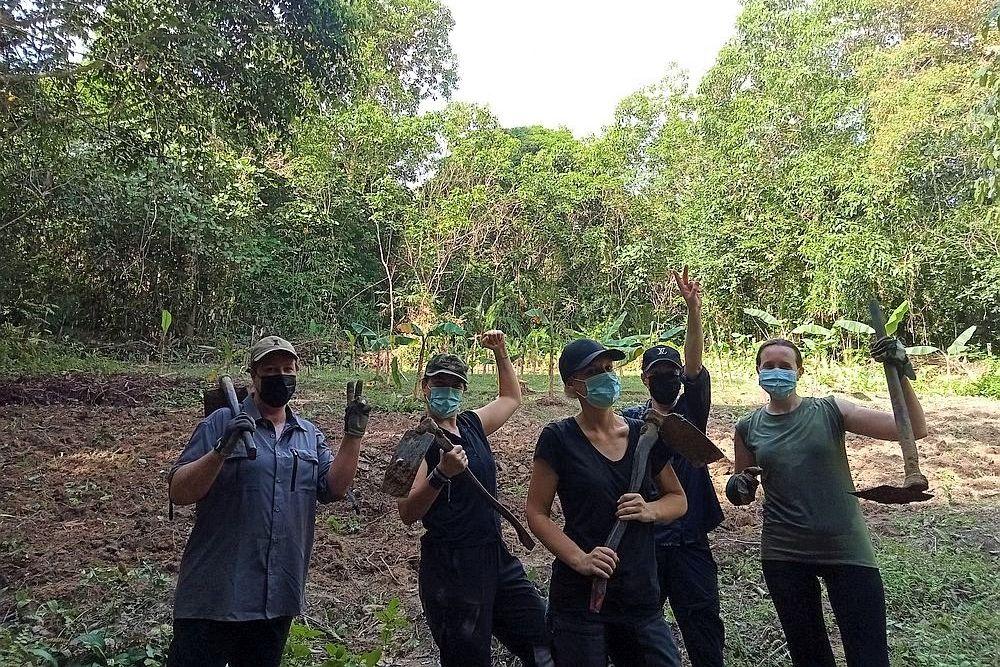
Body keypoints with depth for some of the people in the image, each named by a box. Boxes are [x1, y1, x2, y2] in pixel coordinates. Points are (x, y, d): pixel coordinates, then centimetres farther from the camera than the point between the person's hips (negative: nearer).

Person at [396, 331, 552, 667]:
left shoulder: (472, 424, 8)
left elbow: (511, 398, 27)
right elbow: (407, 514, -19)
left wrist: (500, 352, 19)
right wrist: (441, 473, -33)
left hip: (497, 557, 7)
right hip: (451, 567, -7)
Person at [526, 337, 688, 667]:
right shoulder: (559, 438, -8)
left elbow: (678, 499, 14)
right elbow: (537, 514, -6)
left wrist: (650, 510, -8)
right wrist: (579, 558, -21)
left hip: (641, 595, 4)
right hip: (580, 598, -4)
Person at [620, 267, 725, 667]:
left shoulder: (691, 412, 2)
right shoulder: (628, 420, 2)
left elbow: (694, 366, -15)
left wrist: (694, 309, -29)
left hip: (689, 541, 0)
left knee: (704, 630, 5)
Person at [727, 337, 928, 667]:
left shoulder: (830, 411, -3)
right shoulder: (748, 428, 2)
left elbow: (914, 429, -8)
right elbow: (742, 494, 14)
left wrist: (901, 374, -21)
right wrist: (738, 488, -10)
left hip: (847, 549, -2)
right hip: (784, 555, 2)